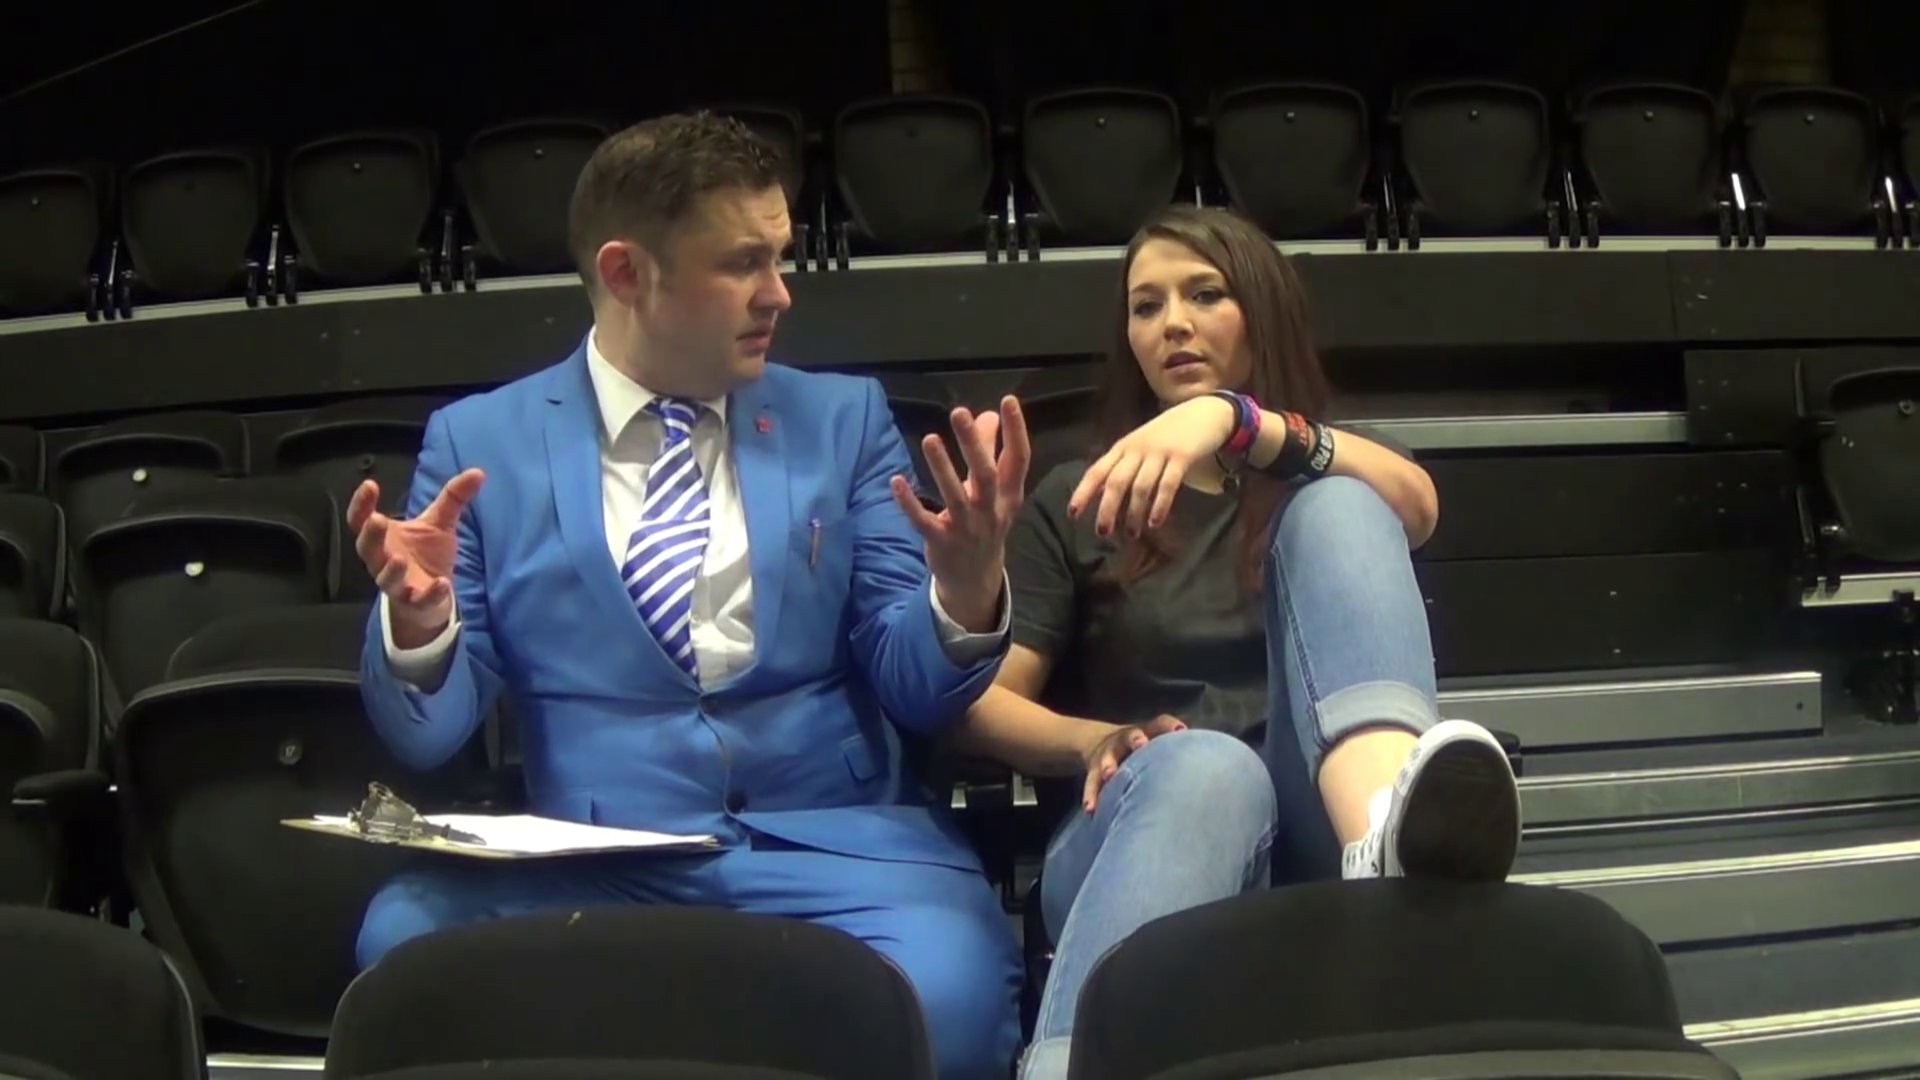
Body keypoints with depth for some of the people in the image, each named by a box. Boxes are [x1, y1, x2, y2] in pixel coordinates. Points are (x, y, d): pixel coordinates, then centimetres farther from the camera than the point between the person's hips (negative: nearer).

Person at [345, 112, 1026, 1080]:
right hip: (587, 860, 1)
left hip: (835, 845, 0)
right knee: (407, 940, -29)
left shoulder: (844, 419, 12)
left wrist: (967, 594, -16)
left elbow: (915, 694, 6)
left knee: (944, 992, -33)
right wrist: (418, 624, -18)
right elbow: (427, 734, 4)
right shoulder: (477, 441, 8)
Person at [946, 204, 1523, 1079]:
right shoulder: (1077, 500, 22)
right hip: (1139, 813, 0)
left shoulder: (1318, 485, 21)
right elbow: (976, 702, 12)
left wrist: (1234, 418, -22)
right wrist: (1096, 742, -10)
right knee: (1207, 768, -39)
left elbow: (1415, 505, -6)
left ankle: (1382, 840, -54)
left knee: (1336, 510, -23)